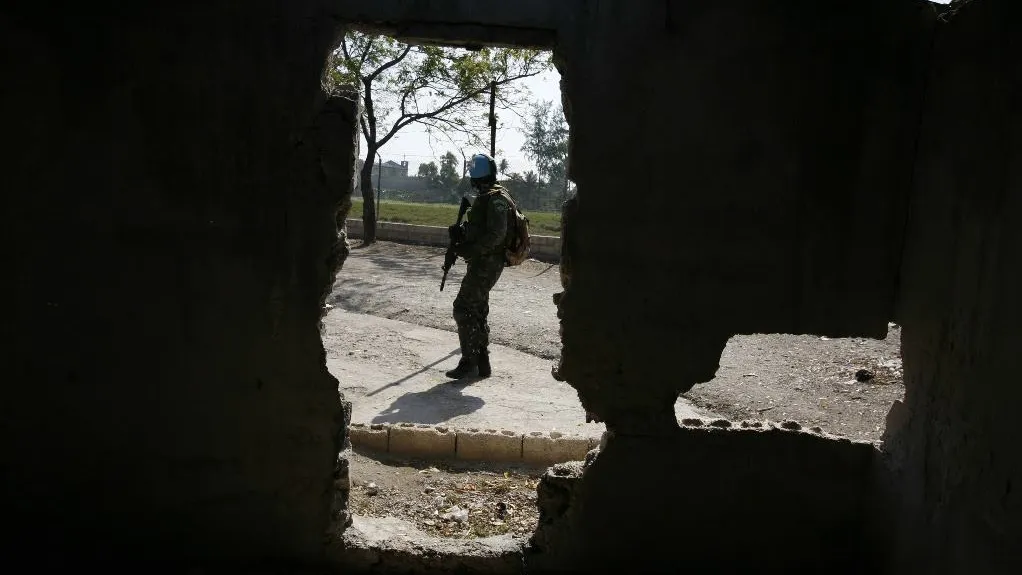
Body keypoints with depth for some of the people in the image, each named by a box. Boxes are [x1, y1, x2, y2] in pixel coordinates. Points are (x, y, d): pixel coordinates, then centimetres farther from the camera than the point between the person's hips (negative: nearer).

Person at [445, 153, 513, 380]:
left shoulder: (496, 199, -14)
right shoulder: (486, 198, 16)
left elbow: (496, 234, -24)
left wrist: (470, 249, -22)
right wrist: (461, 233, 4)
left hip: (486, 264, -10)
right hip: (484, 263, 10)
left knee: (463, 308, -9)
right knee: (478, 311, 14)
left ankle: (469, 361, -4)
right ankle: (482, 363, 22)